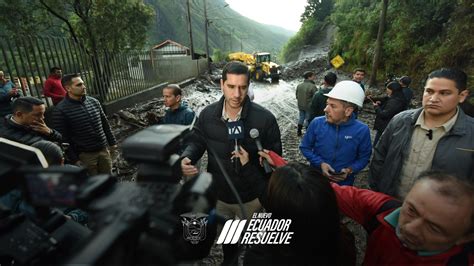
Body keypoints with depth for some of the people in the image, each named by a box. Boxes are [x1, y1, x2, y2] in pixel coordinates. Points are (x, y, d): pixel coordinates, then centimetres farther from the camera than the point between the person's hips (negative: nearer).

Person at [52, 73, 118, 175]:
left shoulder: (94, 102, 2)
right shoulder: (60, 110, -12)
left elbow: (105, 124, 11)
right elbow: (63, 138, -10)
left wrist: (112, 142, 12)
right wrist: (74, 159, -10)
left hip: (104, 149, 4)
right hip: (85, 155, -4)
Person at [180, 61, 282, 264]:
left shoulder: (265, 118, -22)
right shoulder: (207, 114, -14)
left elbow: (275, 157, -11)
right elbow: (197, 143, -2)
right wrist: (186, 159, -21)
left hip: (251, 197, -3)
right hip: (218, 194, 3)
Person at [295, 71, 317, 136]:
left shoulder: (299, 86, 1)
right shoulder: (312, 86, -20)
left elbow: (297, 96, 10)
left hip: (300, 106, 6)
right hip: (309, 106, -6)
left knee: (301, 117, 19)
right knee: (308, 119, 7)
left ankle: (299, 131, 26)